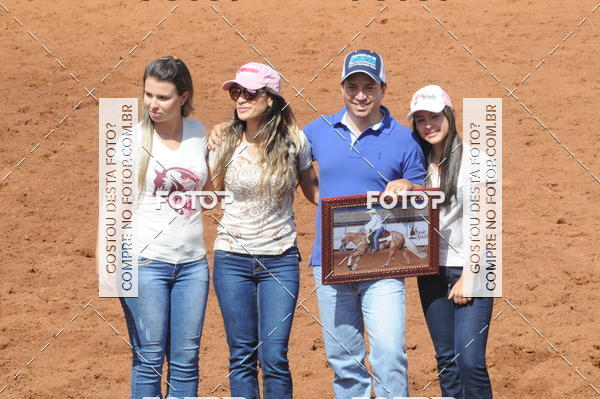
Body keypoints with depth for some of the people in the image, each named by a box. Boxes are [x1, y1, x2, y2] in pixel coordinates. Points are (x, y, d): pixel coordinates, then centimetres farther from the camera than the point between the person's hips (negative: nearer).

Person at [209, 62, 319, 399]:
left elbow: (313, 189, 9)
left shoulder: (294, 141, -4)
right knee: (242, 357, 6)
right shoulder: (225, 141, -1)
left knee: (274, 357, -5)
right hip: (232, 258, 1)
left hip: (280, 260, -1)